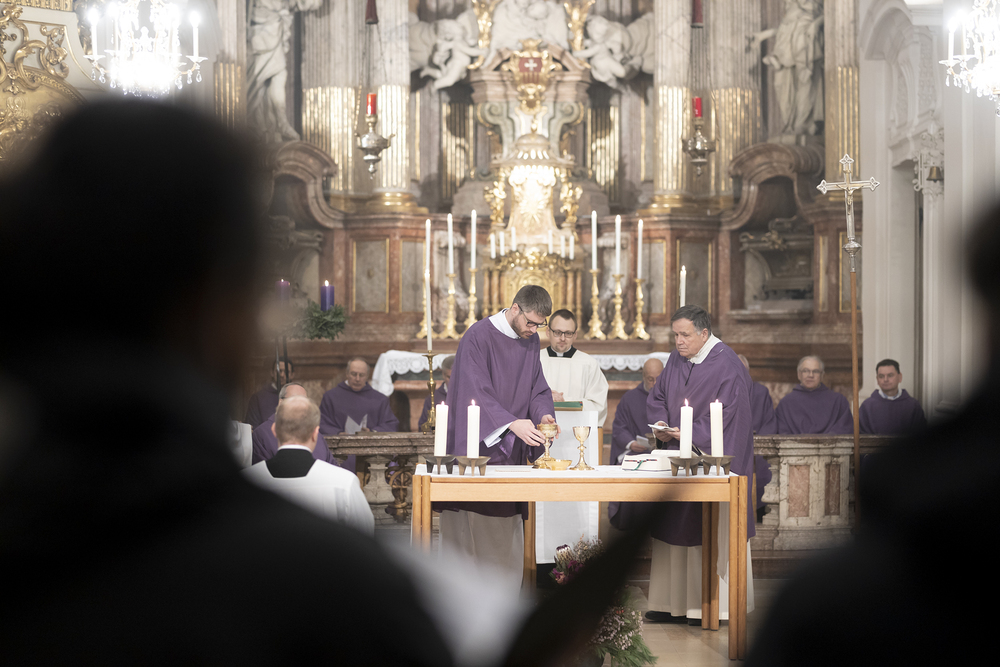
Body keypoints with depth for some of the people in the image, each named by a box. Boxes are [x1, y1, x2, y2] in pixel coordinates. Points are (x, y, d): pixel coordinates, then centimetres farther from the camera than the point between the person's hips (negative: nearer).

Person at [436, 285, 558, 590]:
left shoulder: (531, 341, 10)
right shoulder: (478, 337, -12)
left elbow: (538, 387, 14)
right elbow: (476, 393, -19)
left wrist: (543, 413, -8)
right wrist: (512, 423, -29)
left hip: (510, 451, 6)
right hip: (477, 447, -6)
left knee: (507, 528, 6)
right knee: (471, 528, -5)